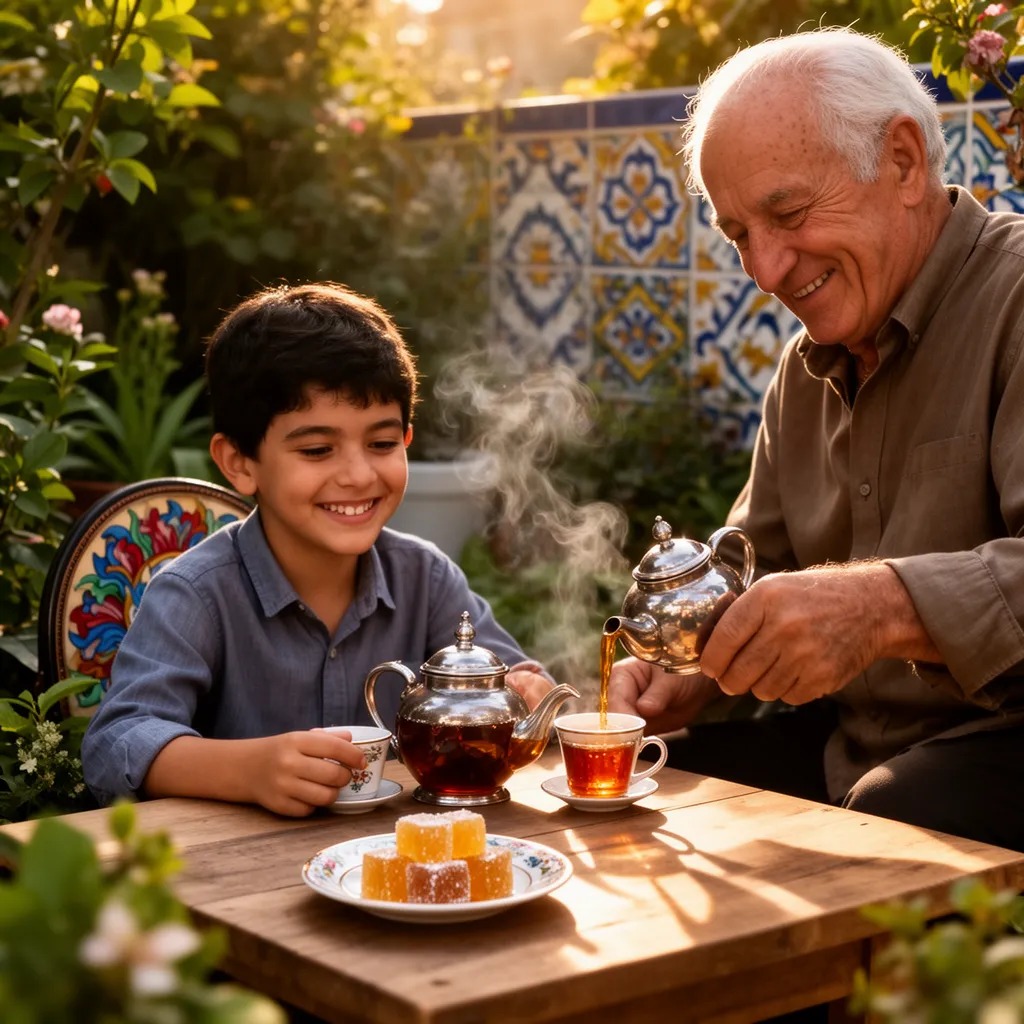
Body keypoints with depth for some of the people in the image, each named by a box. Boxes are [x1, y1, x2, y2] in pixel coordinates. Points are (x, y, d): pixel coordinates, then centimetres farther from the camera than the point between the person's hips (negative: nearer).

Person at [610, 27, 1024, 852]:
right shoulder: (808, 367, 16)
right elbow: (755, 564, 22)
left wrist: (890, 604, -44)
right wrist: (689, 676, 2)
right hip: (844, 738, 8)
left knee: (893, 819, -36)